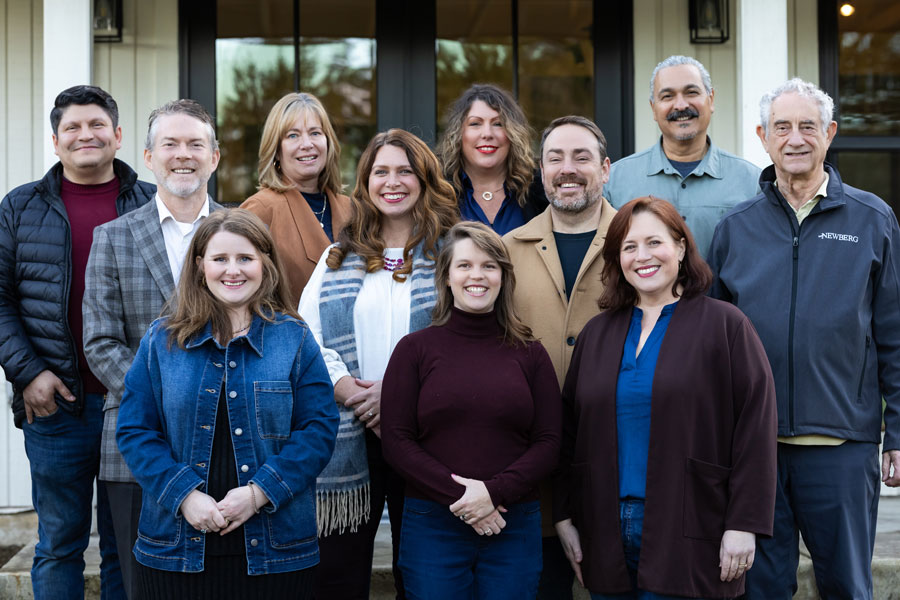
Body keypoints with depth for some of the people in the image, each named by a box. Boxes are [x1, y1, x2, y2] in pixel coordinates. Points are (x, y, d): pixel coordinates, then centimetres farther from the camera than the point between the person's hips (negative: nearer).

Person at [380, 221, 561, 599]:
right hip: (432, 524, -1)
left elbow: (548, 443, 2)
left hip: (514, 527, 2)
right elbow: (396, 442, -3)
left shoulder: (529, 354, 6)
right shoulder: (415, 349, 2)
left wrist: (494, 492, -13)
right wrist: (458, 498, -13)